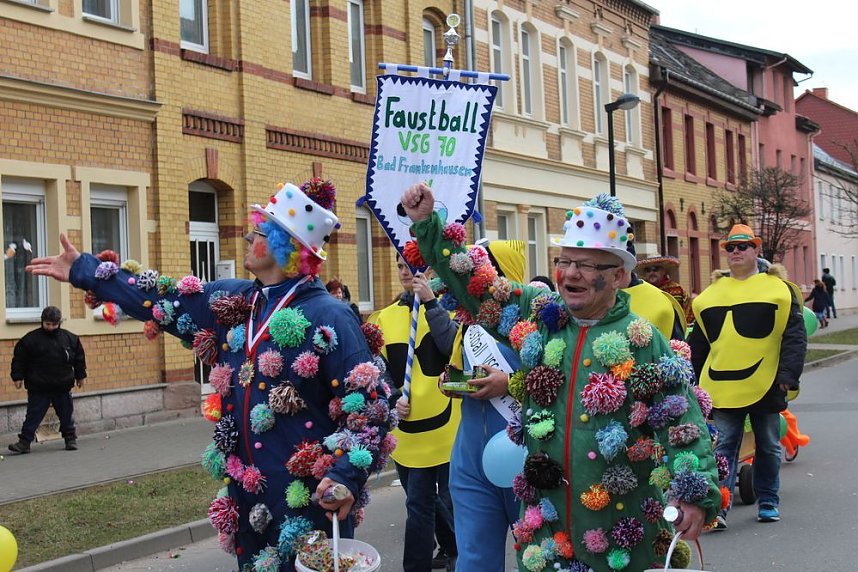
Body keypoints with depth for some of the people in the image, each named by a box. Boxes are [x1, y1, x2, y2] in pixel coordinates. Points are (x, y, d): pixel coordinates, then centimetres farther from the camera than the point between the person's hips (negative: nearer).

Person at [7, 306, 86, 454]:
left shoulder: (70, 338, 2)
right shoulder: (31, 339, -6)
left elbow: (79, 358, 12)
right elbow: (19, 359, -1)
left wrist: (80, 375, 15)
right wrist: (18, 377, -4)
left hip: (63, 387, 2)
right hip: (38, 388, -2)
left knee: (67, 414, 11)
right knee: (33, 415, 0)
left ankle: (70, 438, 24)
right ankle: (24, 442, 4)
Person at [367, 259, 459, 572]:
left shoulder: (446, 306, -2)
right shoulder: (385, 317, 8)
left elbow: (456, 348, -21)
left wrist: (430, 302, -21)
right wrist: (392, 399, -6)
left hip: (444, 425, -4)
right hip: (408, 428, 4)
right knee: (420, 503, 15)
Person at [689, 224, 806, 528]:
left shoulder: (779, 289, 2)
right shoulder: (711, 294, 11)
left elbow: (794, 336, -3)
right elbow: (698, 343, 15)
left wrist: (788, 374, -14)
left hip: (764, 386, -1)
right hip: (723, 387, 1)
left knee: (768, 447, 12)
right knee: (724, 446, -2)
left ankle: (768, 502, 27)